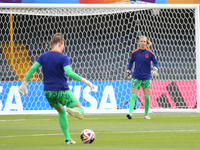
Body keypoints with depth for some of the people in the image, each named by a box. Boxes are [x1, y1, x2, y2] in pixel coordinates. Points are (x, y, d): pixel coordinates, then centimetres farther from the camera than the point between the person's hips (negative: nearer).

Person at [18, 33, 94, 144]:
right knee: (81, 110, 1)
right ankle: (72, 110, -37)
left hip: (48, 92, 5)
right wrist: (85, 81, -23)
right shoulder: (64, 58, -11)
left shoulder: (44, 56, 4)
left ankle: (67, 138, 20)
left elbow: (32, 69, 1)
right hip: (62, 91, -5)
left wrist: (24, 83, 10)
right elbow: (69, 73, -24)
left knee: (61, 112, 27)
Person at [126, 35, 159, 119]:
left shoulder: (150, 53, -3)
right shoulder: (135, 53, 0)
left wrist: (155, 69, -13)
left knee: (147, 97, -1)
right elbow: (131, 62, 16)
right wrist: (128, 72, 13)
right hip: (136, 77, 0)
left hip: (146, 78, 0)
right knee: (133, 95, -11)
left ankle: (146, 114, 14)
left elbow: (156, 62, 5)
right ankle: (130, 113, -20)